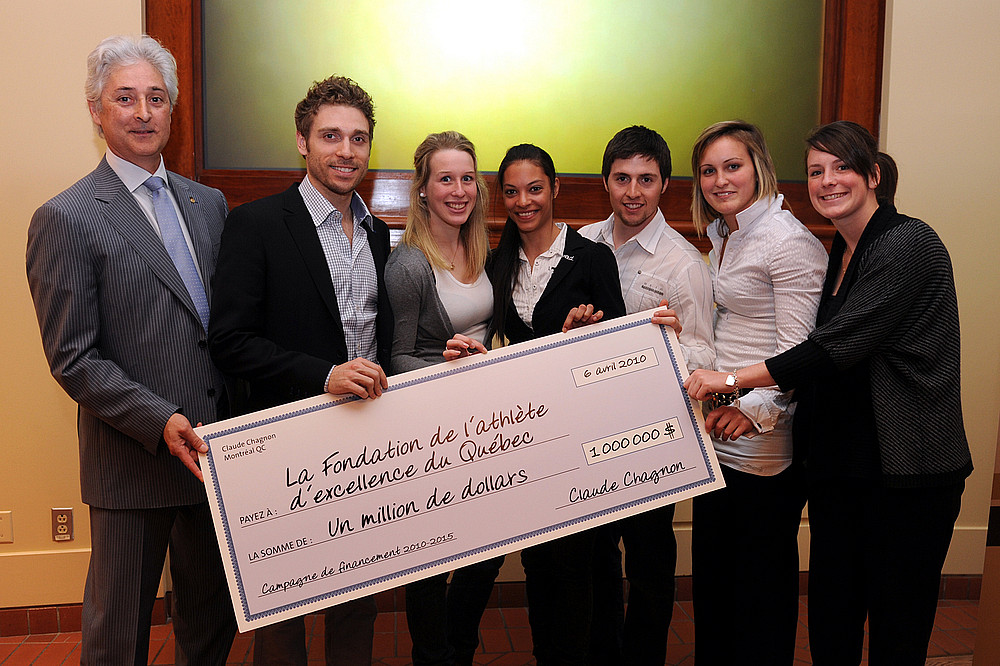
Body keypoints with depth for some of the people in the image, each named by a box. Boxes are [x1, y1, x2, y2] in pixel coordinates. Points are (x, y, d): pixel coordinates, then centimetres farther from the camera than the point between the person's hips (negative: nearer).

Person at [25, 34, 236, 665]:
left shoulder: (209, 203, 9)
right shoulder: (67, 218, -9)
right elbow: (73, 359, -11)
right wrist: (160, 423, -22)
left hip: (214, 449, 5)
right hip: (133, 461, -5)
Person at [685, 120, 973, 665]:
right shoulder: (838, 253, 13)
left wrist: (732, 379, -20)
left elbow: (838, 346, -22)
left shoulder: (909, 244, -13)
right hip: (838, 465, 7)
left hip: (907, 471, -7)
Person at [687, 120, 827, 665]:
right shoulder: (722, 237, 13)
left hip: (765, 437, -8)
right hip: (717, 429, 9)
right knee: (711, 564, 18)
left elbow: (797, 352, -19)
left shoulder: (790, 242, -14)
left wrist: (754, 409, -29)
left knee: (764, 570, 6)